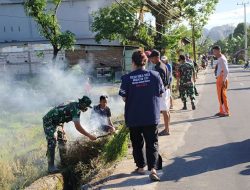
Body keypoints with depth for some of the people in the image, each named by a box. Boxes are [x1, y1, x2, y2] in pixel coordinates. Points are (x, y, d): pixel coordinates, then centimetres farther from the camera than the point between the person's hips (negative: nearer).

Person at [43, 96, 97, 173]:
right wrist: (89, 136, -27)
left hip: (57, 122, 11)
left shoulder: (74, 105, 3)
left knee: (63, 140, 14)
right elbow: (78, 127, -30)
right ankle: (51, 166, -15)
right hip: (49, 121, -11)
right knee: (52, 142, -16)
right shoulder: (75, 109, -25)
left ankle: (63, 161, 25)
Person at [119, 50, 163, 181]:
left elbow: (124, 98, -5)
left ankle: (141, 167, 28)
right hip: (151, 116, 0)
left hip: (133, 117, 0)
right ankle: (153, 169, -8)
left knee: (137, 143, 18)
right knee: (152, 143, 7)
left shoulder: (127, 78, -10)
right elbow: (160, 94, 2)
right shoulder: (154, 75, -6)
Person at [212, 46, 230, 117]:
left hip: (222, 79, -10)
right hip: (219, 79, 10)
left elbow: (226, 71, -23)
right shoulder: (219, 59, 12)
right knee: (220, 96, 16)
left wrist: (224, 81, -23)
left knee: (222, 96, -4)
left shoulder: (222, 59, -17)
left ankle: (226, 112, 5)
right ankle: (222, 111, 27)